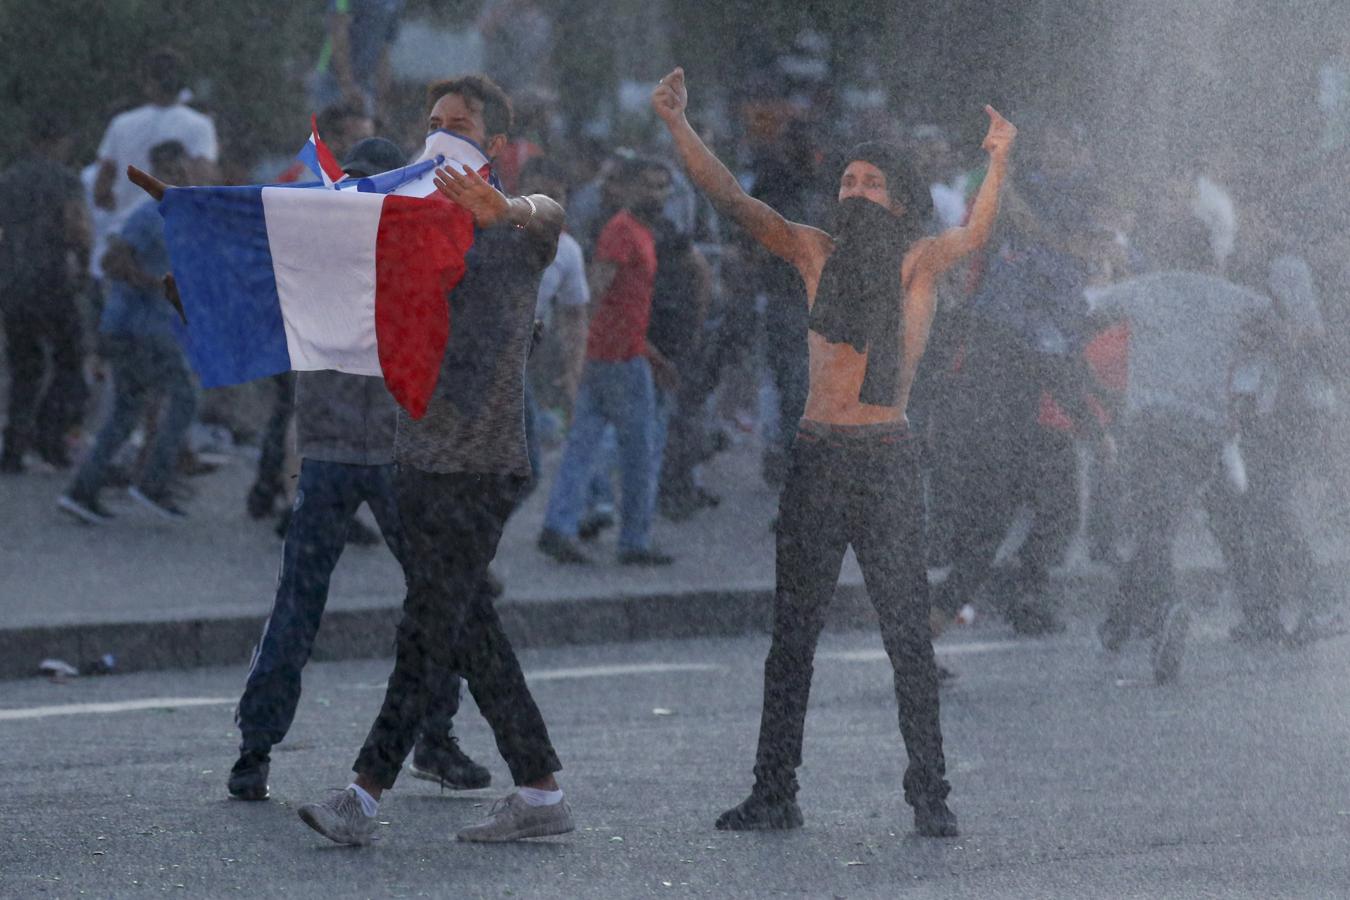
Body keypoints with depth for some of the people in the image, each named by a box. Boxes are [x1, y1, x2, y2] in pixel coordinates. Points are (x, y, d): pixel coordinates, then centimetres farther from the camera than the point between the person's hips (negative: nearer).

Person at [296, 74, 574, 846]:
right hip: (421, 457, 8)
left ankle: (367, 793, -6)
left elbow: (549, 215, -28)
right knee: (472, 633, 8)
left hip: (480, 463, -8)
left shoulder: (518, 230, -5)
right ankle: (541, 791, 12)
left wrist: (502, 207, -53)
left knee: (429, 629, -6)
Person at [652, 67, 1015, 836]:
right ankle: (775, 793, 10)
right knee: (792, 634, 5)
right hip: (817, 456, 3)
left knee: (909, 635, -2)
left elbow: (975, 235, -17)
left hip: (888, 461, -3)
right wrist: (679, 125, -5)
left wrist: (1001, 164, -33)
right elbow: (730, 197, 5)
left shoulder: (918, 263, 2)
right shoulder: (817, 254, 10)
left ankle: (930, 794, 3)